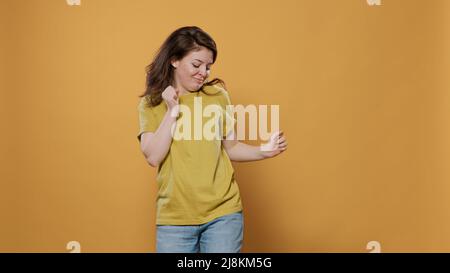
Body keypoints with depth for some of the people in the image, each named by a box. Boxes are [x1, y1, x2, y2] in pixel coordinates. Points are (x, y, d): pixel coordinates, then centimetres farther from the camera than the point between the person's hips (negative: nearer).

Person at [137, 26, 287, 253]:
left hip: (223, 212, 1)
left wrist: (264, 151, -6)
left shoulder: (217, 95, 3)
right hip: (174, 217, 0)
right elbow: (153, 157, -8)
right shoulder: (151, 103, 2)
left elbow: (229, 147, 10)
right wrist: (172, 111, -11)